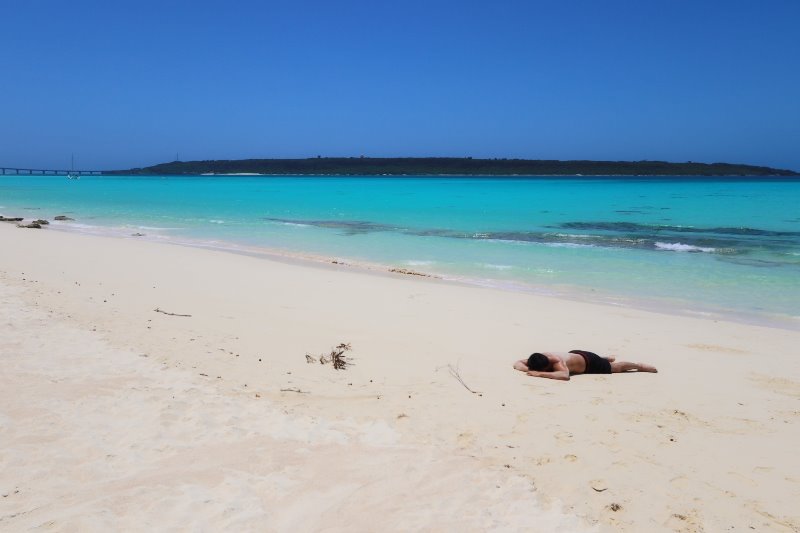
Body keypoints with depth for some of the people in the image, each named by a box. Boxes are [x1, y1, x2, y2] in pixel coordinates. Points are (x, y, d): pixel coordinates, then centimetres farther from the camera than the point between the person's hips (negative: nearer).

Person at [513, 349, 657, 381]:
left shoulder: (557, 362, -44)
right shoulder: (539, 358, -26)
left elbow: (565, 375, -64)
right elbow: (517, 363, -19)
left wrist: (539, 373, -61)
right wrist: (528, 369, -40)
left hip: (589, 362, -6)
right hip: (575, 354, 6)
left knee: (616, 367, 19)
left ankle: (639, 366, 40)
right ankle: (608, 358, 67)